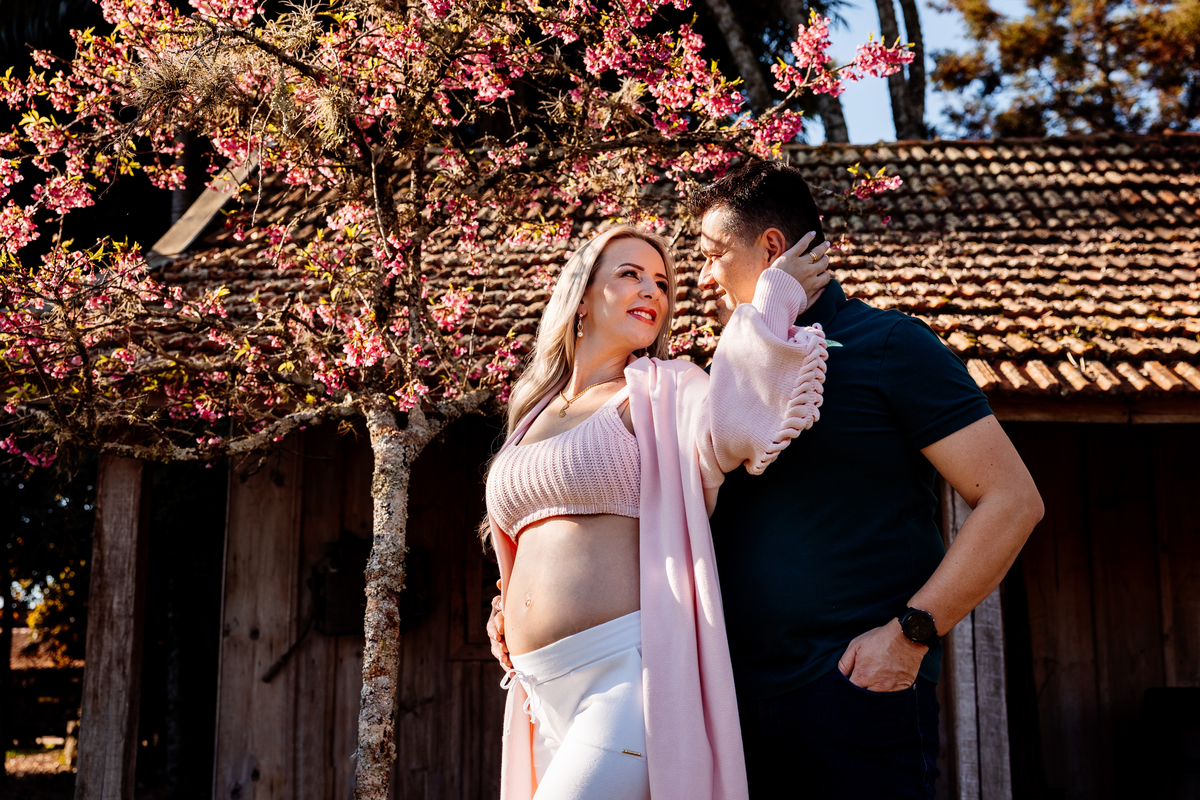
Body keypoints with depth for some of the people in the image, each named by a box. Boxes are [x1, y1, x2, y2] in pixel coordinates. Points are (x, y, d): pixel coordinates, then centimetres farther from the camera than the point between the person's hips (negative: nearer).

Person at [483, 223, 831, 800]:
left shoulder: (662, 391, 1)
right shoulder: (532, 416, 19)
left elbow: (729, 427, -24)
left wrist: (776, 296, -13)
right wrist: (510, 617, 16)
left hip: (634, 669, -6)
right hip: (543, 689, 7)